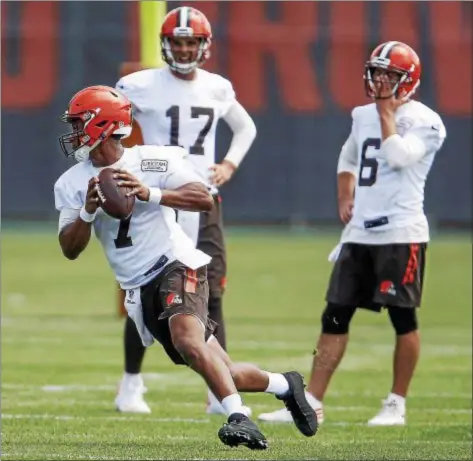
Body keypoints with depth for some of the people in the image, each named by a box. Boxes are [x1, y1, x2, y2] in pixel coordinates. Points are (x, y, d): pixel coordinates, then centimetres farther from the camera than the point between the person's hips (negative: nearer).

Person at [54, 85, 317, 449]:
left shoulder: (152, 161, -8)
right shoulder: (72, 184, 3)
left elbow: (205, 200, -17)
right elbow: (70, 250, 0)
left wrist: (150, 193, -28)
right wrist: (89, 211, -18)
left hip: (176, 264, -5)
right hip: (140, 287, 5)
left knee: (187, 341, -33)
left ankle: (240, 418, -37)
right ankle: (285, 385, 27)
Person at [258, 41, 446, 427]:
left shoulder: (425, 122, -6)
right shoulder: (363, 116, 14)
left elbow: (399, 156, -23)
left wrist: (387, 113, -11)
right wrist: (345, 196, 14)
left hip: (401, 233, -6)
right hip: (360, 233, 7)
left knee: (403, 317, -1)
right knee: (335, 317, 5)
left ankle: (397, 405, 9)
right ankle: (311, 403, 6)